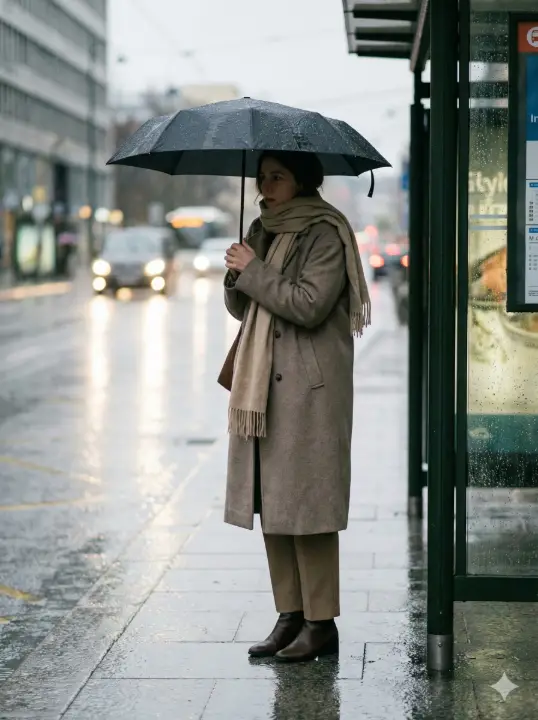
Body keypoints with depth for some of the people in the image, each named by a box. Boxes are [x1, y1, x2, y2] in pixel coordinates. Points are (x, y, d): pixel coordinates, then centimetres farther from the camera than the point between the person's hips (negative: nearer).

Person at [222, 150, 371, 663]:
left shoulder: (325, 233, -8)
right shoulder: (263, 231, 17)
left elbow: (310, 305, -19)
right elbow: (239, 308, 17)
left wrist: (253, 271, -12)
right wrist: (237, 274, -4)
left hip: (309, 388, -8)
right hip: (264, 384, 8)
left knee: (305, 501, -7)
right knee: (270, 501, 8)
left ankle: (321, 623, 0)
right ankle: (290, 615, 16)